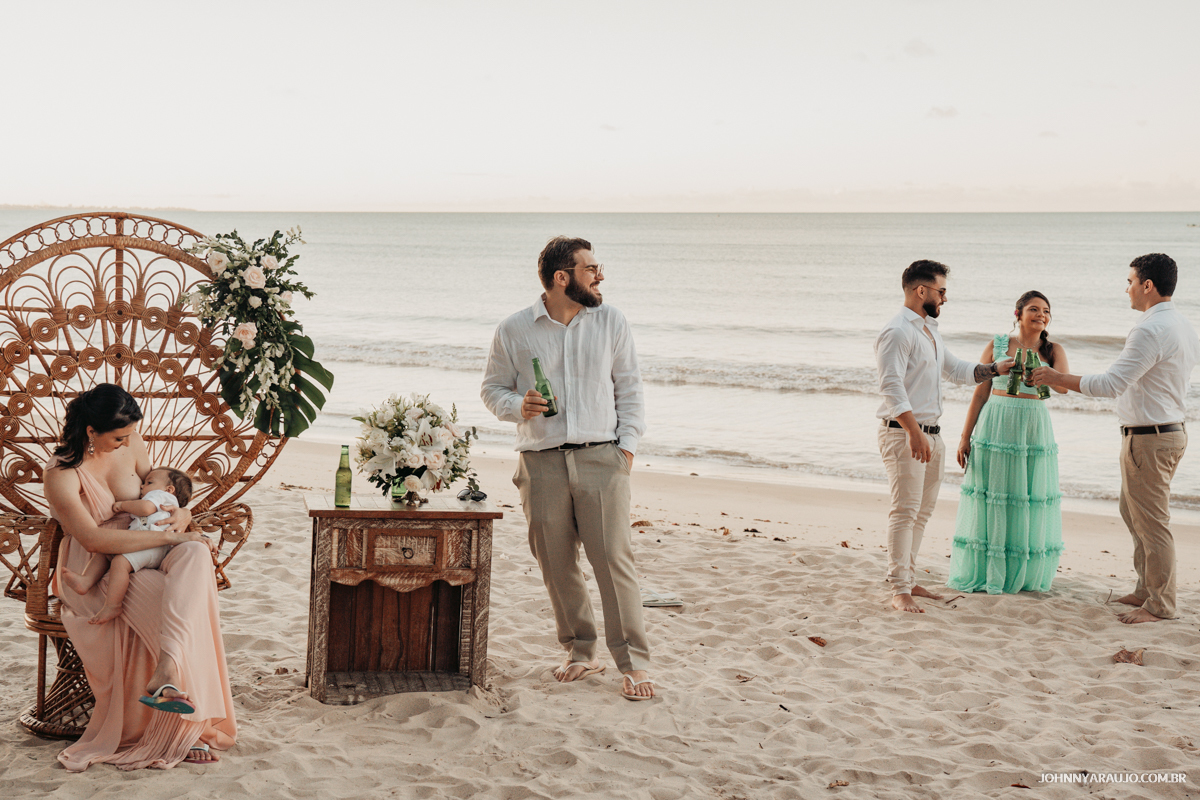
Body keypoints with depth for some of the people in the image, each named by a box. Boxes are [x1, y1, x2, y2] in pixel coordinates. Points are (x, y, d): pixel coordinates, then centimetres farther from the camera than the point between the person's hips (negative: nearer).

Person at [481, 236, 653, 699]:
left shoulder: (611, 322, 6)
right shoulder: (514, 331, 3)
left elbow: (629, 387, 10)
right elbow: (492, 388, 12)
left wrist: (626, 444, 1)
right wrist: (518, 406, -9)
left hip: (601, 457, -1)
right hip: (542, 461, 1)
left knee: (613, 557, -8)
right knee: (555, 562, 5)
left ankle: (633, 663, 0)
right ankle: (581, 652, 21)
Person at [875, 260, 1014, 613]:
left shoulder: (928, 330, 18)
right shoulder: (897, 332, -13)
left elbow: (955, 369, 31)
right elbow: (891, 386, -22)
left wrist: (995, 369, 21)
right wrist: (914, 432, -29)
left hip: (930, 434, 10)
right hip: (904, 434, -10)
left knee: (921, 511, 12)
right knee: (905, 510, -11)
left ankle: (907, 579, 19)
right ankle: (899, 591, -11)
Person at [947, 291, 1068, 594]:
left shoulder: (1053, 350, 5)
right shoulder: (997, 345, 4)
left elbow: (1063, 387, -12)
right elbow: (980, 392, 6)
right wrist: (965, 436, 3)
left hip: (1034, 430, 1)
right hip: (995, 428, -1)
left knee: (1032, 500, 3)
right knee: (989, 497, 2)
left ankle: (1024, 574, 16)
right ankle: (981, 572, 12)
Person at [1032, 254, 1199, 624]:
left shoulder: (1150, 330, -22)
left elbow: (1111, 384, -25)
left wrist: (1058, 378, -16)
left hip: (1148, 438, -10)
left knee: (1151, 523, -1)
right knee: (1133, 513, 21)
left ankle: (1160, 605, 7)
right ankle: (1147, 590, 30)